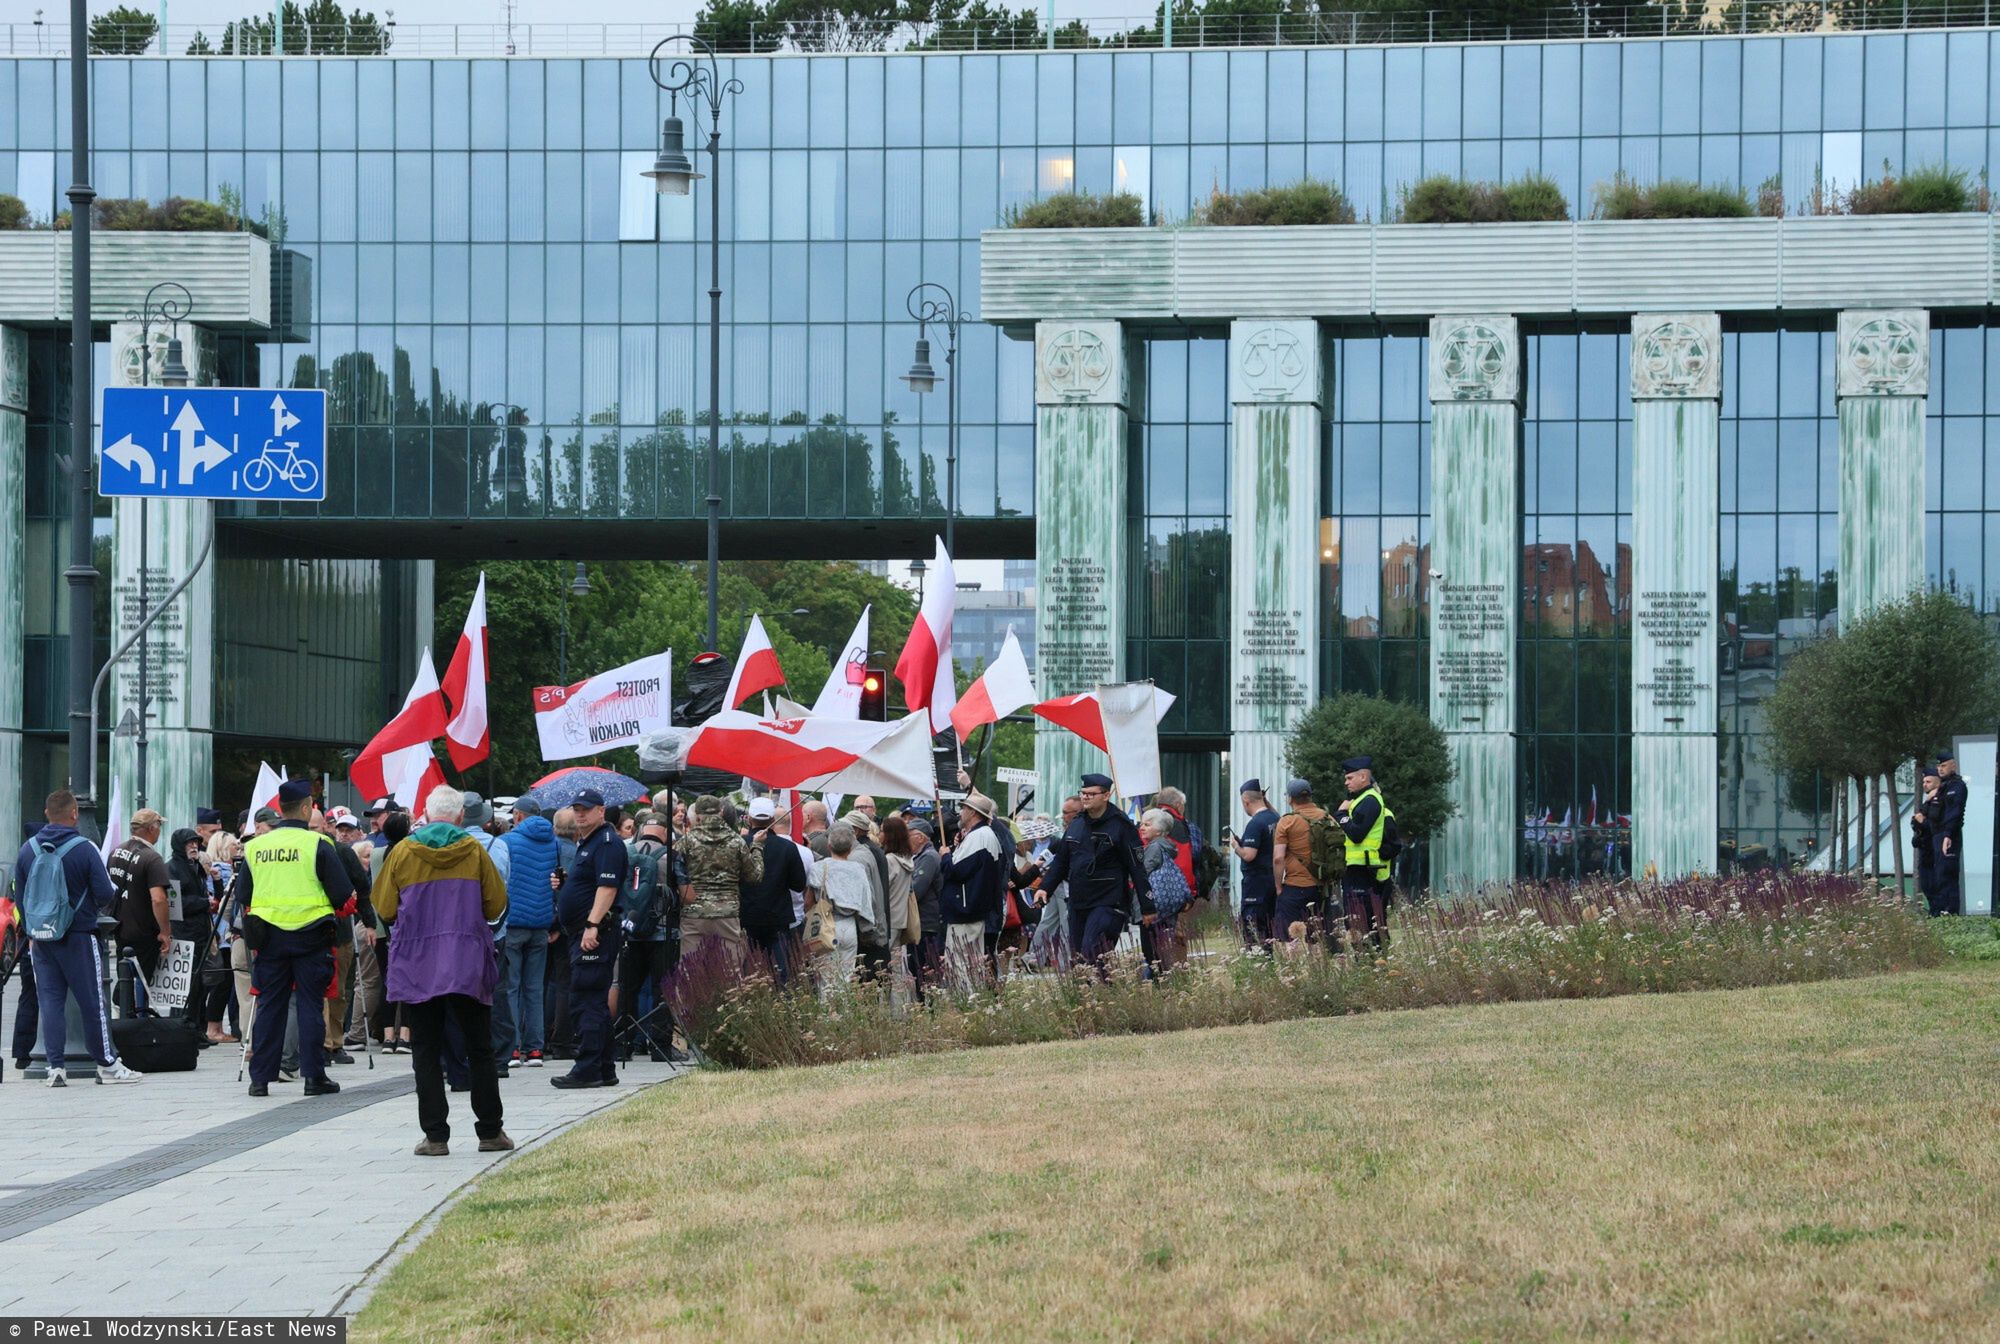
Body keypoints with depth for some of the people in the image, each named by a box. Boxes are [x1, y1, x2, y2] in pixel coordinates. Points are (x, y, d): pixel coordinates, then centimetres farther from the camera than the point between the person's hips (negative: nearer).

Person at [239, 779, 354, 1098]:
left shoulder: (255, 847, 6)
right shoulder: (317, 844, -7)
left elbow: (244, 897, 13)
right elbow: (343, 894, -7)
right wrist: (344, 909, 14)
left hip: (269, 937, 3)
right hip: (310, 937, -3)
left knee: (269, 1006, 8)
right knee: (310, 1005, 3)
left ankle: (260, 1077, 7)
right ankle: (314, 1076, 3)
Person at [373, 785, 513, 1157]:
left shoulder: (403, 852, 0)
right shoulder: (474, 851, -1)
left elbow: (385, 909, 4)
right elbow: (497, 905, 5)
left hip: (417, 967, 0)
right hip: (468, 966, 0)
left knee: (426, 1052, 4)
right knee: (479, 1049, 9)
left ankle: (435, 1135, -2)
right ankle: (490, 1132, 11)